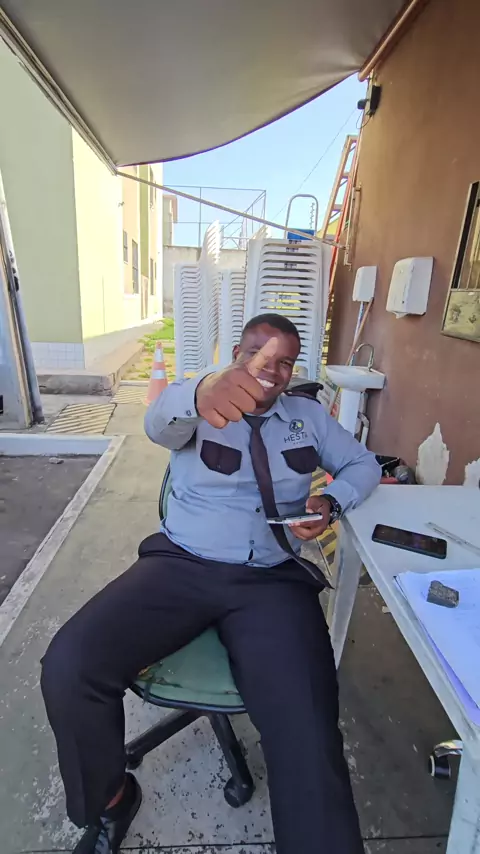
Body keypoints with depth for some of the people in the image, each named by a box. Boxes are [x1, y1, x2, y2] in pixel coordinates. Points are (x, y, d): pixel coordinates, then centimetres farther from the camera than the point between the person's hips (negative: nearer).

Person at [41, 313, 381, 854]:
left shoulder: (309, 415, 15)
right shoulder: (196, 410, 4)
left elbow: (363, 463, 21)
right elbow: (160, 423, -19)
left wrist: (332, 502, -2)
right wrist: (202, 391, -45)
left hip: (273, 581, 1)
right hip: (181, 565, 0)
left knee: (308, 739, -23)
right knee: (68, 668, -20)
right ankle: (107, 805, 10)